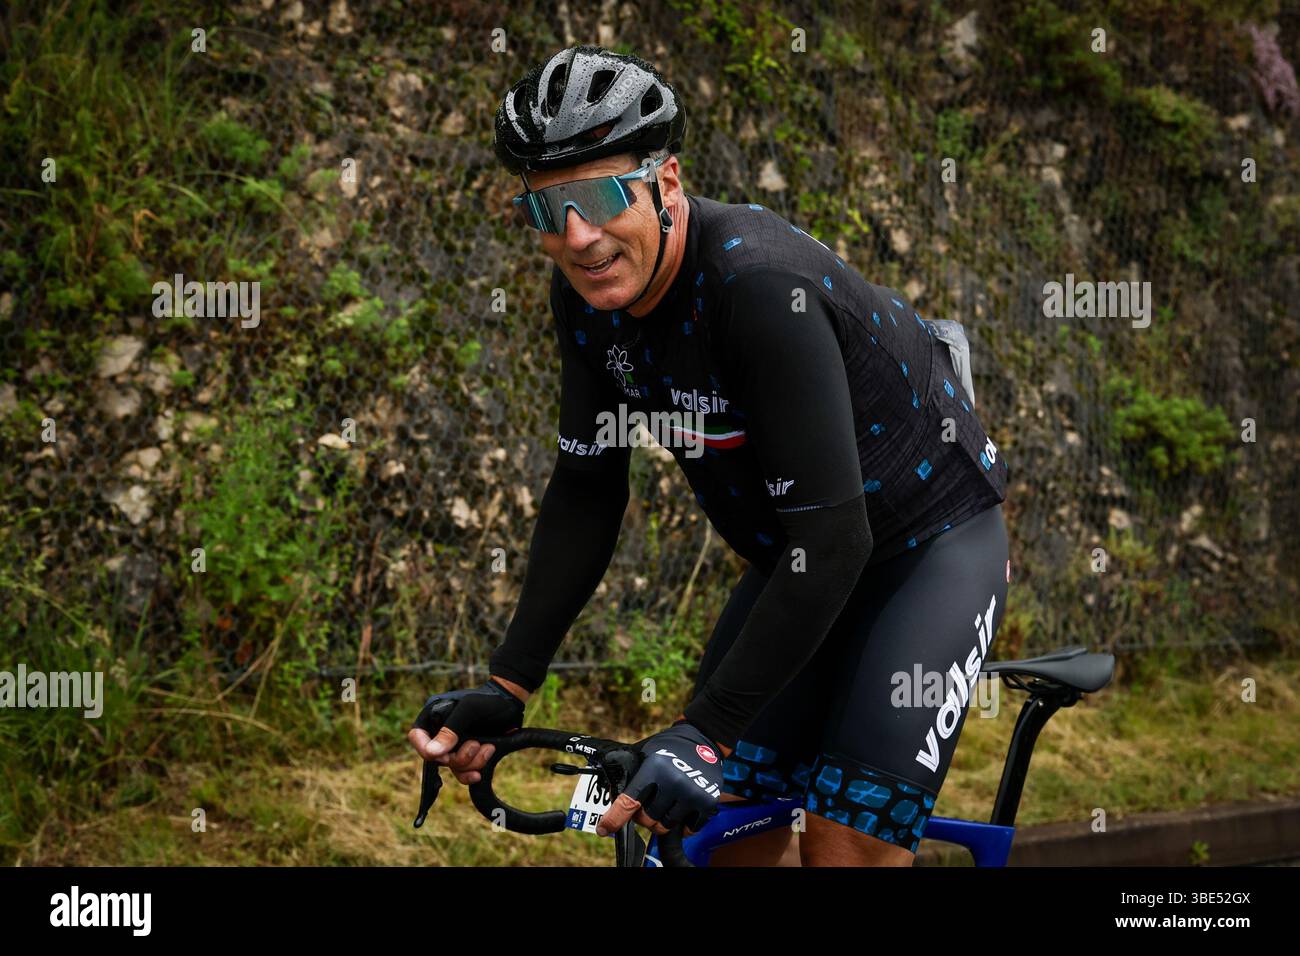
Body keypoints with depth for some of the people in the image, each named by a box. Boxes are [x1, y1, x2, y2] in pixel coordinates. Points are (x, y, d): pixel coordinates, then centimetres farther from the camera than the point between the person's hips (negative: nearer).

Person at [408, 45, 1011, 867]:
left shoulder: (759, 282, -35)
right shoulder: (589, 293, -11)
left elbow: (832, 539, -37)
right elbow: (587, 491, -2)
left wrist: (705, 735, -39)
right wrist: (508, 686, -9)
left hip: (930, 544, -7)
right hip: (798, 557, 7)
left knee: (846, 847, -16)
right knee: (732, 831, 3)